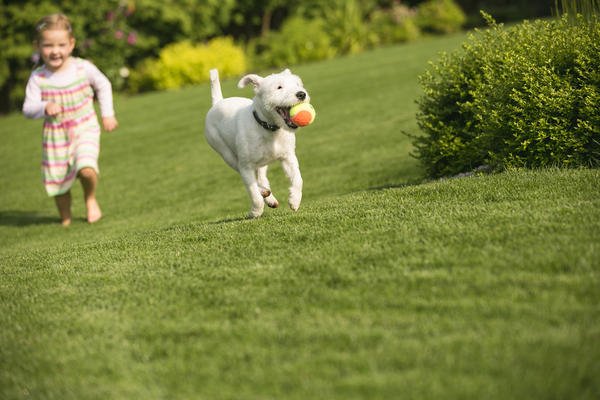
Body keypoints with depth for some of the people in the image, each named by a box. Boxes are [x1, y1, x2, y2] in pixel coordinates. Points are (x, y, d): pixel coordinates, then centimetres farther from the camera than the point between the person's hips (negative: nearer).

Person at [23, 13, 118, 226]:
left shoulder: (83, 68, -12)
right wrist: (45, 108, -34)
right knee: (58, 182, 10)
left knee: (86, 169, -24)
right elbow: (28, 108, -13)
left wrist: (107, 114, 5)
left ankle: (90, 198, 9)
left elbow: (103, 86, 7)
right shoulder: (38, 78, -13)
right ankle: (65, 220, 35)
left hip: (85, 129, -1)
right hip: (55, 135, 1)